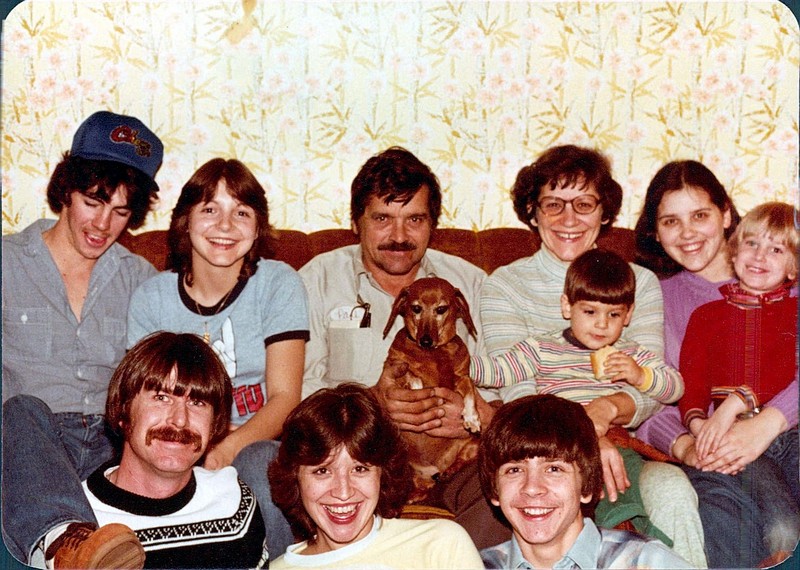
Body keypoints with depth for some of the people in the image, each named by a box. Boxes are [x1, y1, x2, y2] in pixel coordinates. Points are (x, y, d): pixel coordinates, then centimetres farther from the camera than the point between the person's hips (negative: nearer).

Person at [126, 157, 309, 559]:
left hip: (260, 442, -1)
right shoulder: (150, 299, 4)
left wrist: (228, 448, -27)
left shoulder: (279, 284, -2)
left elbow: (284, 398, -7)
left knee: (259, 464, -35)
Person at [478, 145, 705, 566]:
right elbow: (517, 394, -8)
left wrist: (608, 409, -24)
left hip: (621, 446, 2)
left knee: (673, 489, -29)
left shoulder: (639, 283, 10)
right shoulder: (503, 286, 3)